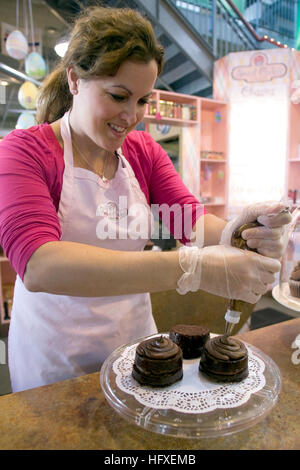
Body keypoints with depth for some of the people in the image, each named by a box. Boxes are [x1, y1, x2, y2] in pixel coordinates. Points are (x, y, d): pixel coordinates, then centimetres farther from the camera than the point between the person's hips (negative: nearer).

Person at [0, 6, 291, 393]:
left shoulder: (145, 151, 0)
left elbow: (192, 221, -10)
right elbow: (36, 265, -34)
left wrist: (235, 233, -33)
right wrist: (191, 268, -43)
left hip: (135, 341, 4)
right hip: (54, 363, -3)